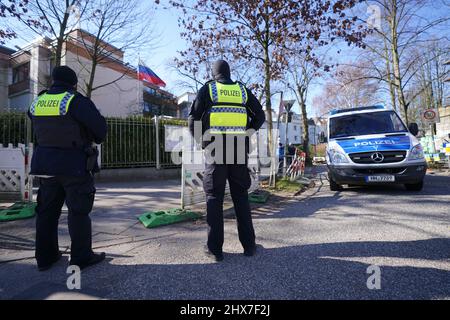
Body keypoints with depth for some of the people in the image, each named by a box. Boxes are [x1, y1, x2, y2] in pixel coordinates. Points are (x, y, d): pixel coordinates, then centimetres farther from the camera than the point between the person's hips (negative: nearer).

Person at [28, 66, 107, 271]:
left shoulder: (36, 103, 7)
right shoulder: (77, 101, -13)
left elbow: (39, 131, 15)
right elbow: (100, 127, -13)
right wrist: (96, 139, 7)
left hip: (44, 163, 7)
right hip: (74, 165, -6)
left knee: (47, 210, 16)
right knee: (78, 211, 3)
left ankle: (45, 257, 26)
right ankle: (81, 257, 13)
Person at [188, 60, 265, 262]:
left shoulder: (207, 89, 6)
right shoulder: (243, 90, 14)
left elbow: (194, 118, -2)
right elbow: (260, 116, 11)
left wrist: (200, 140, 10)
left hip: (216, 150, -2)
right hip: (239, 151, 3)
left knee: (214, 198, 5)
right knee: (241, 196, 11)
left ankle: (215, 248, 7)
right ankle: (249, 245, 16)